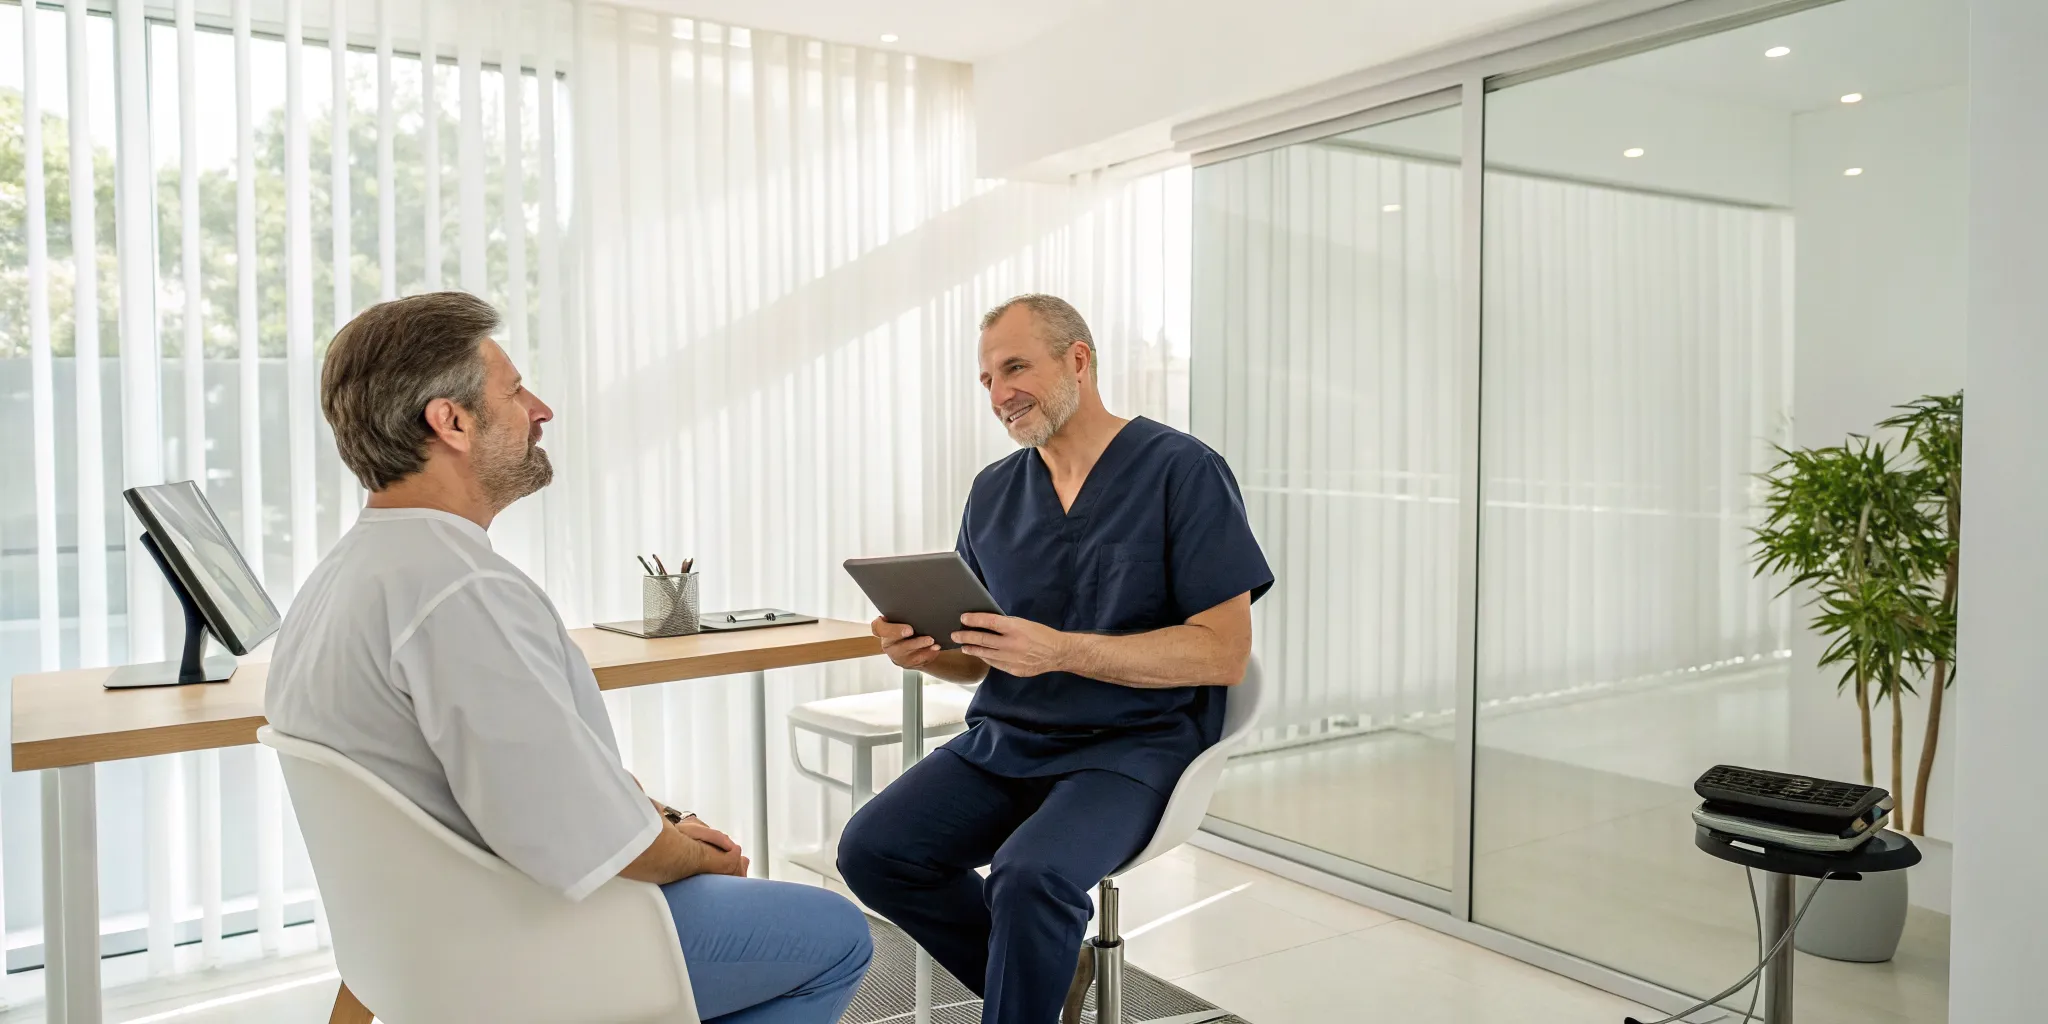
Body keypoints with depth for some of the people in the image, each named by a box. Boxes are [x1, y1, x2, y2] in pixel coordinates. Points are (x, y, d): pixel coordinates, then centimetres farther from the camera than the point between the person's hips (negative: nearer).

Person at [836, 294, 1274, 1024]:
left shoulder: (1182, 471, -8)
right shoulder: (993, 492, 9)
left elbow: (1224, 653, -14)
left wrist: (1061, 650, -24)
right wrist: (928, 654, -9)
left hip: (1133, 744, -6)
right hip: (1003, 740, 6)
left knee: (1029, 875, -31)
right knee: (871, 851, -13)